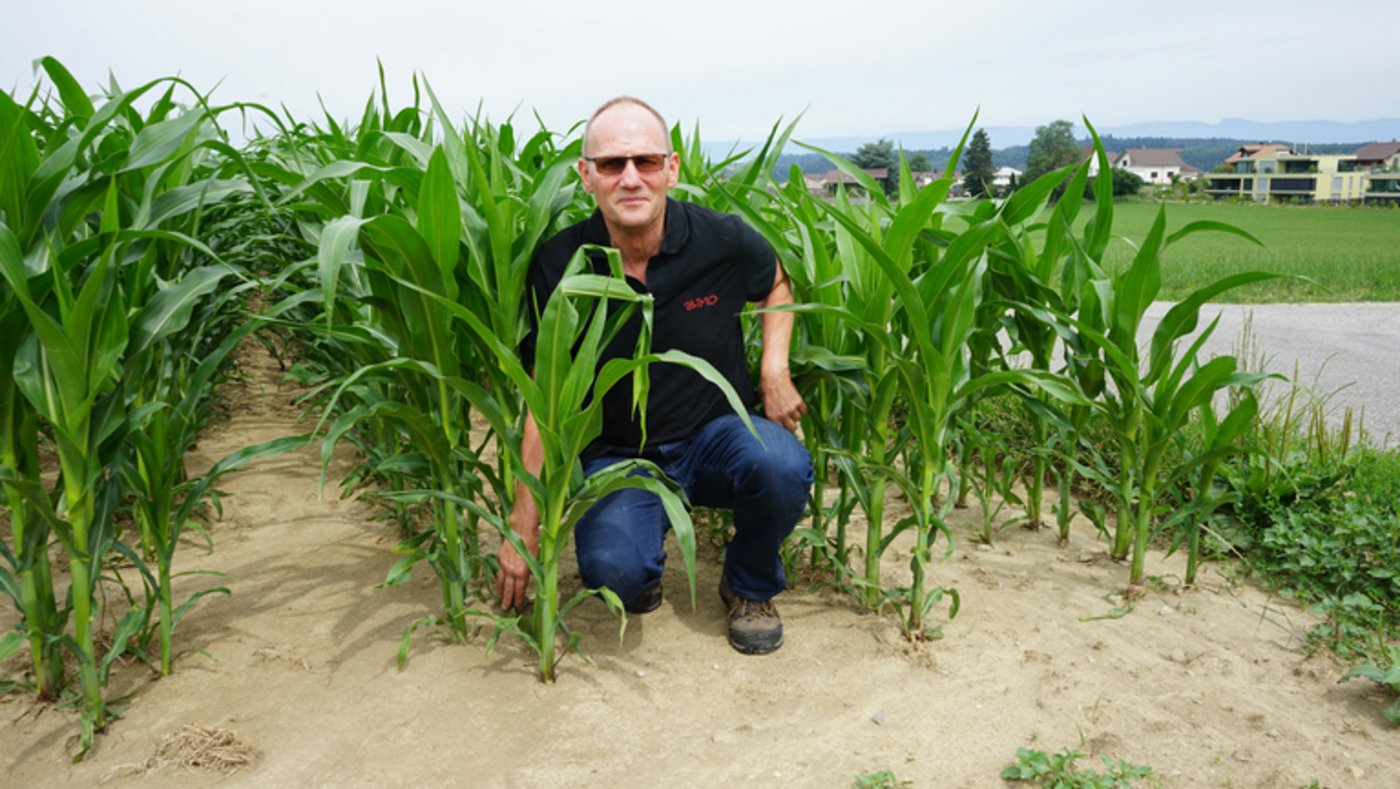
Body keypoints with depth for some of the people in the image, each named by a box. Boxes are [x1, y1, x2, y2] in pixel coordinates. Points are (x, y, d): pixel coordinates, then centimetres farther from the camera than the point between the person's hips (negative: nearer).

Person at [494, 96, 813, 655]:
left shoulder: (722, 242, -11)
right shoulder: (558, 266, -12)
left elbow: (777, 284, 14)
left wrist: (775, 369, -5)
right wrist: (524, 526, -12)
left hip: (716, 435, 1)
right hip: (618, 453, -1)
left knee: (783, 467, -32)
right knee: (611, 568, -30)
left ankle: (750, 585, 3)